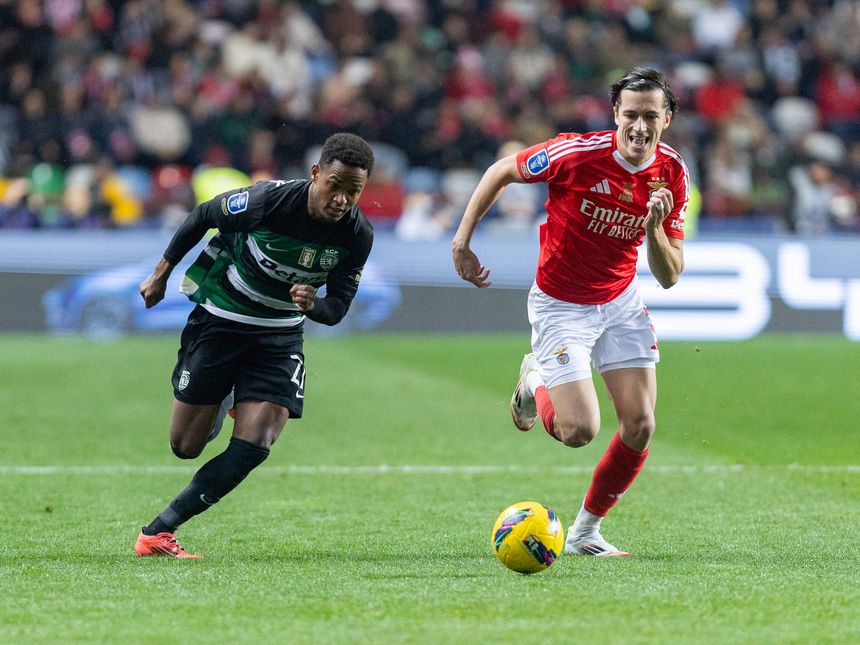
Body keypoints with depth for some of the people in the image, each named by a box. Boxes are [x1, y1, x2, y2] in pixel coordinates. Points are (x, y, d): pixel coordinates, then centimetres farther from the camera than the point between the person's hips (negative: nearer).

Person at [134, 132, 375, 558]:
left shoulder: (358, 235, -16)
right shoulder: (268, 200, -26)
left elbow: (337, 308, -8)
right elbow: (202, 218, -8)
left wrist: (313, 305, -32)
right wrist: (161, 274, 0)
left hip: (280, 335, 2)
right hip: (218, 321, -2)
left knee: (253, 447, -14)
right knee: (186, 446, 1)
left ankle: (158, 532, -6)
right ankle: (224, 401, 38)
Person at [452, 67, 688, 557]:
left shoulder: (672, 174, -9)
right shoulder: (578, 153, -23)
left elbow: (669, 276, -7)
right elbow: (502, 171, -5)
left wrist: (655, 228, -26)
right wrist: (462, 239, -6)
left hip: (622, 301, 4)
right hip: (560, 305, -4)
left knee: (641, 425, -7)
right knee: (580, 430, -15)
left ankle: (586, 532, 16)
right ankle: (535, 383, 22)